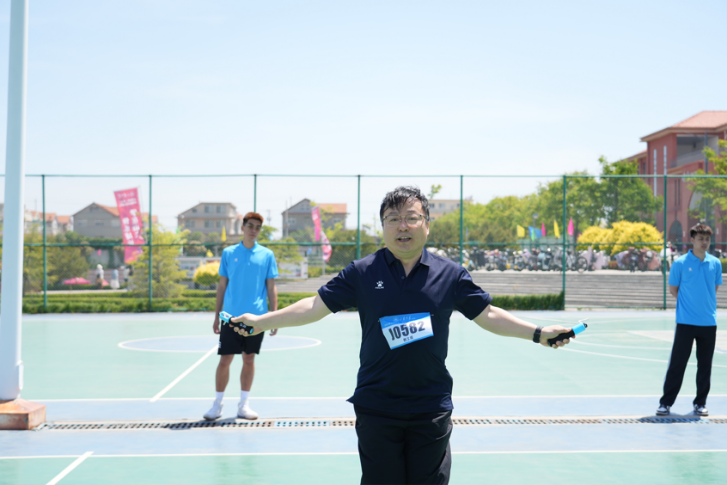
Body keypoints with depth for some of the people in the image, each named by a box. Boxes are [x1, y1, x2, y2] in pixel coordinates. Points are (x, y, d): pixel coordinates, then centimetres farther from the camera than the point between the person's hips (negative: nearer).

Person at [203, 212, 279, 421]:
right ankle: (217, 404, 12)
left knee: (249, 359, 7)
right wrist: (217, 315, 5)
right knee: (225, 360, 0)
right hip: (231, 316, 0)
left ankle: (243, 405, 16)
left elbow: (271, 287, 4)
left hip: (256, 317, 0)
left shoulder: (267, 255, 4)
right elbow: (222, 285, 8)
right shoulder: (229, 253, 5)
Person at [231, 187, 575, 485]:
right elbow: (316, 306, 2)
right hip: (376, 410, -1)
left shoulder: (450, 275, 2)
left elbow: (488, 315, 7)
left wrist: (538, 333, -1)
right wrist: (261, 321, -2)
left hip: (431, 411, 1)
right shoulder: (362, 273, -1)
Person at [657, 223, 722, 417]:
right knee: (677, 364, -1)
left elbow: (714, 288, 16)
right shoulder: (680, 263, -4)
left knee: (705, 365, 8)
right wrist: (688, 302, 3)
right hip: (686, 321, -3)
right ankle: (666, 403, 6)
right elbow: (673, 289, 4)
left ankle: (701, 403, 18)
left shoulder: (715, 263, 5)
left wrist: (707, 304, 5)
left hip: (709, 322, 3)